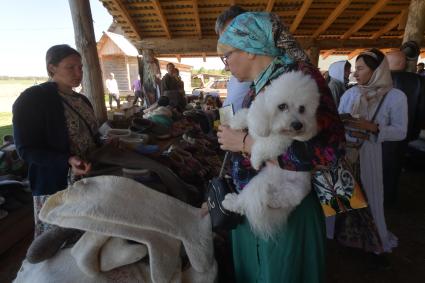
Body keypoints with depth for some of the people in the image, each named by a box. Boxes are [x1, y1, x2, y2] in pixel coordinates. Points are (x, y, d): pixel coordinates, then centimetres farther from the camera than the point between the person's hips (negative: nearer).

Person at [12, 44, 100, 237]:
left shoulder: (81, 100, 12)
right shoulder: (32, 99, -10)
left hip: (90, 181, 7)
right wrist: (67, 161, -27)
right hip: (56, 186, -6)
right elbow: (26, 149, -13)